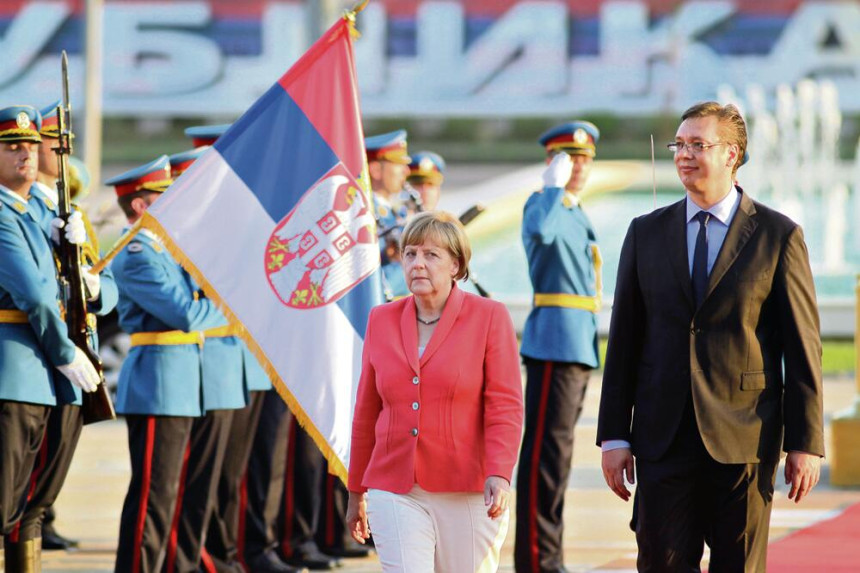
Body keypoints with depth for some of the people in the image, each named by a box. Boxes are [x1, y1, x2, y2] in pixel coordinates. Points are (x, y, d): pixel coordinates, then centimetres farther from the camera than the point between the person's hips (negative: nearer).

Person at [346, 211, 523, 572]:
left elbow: (505, 407, -6)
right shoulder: (381, 321, 9)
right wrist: (356, 492, 19)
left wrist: (499, 475, -20)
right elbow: (366, 411, 15)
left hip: (467, 494, -2)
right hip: (395, 494, 2)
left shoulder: (489, 317, 0)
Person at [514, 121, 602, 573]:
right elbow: (541, 231, -33)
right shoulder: (541, 205, -8)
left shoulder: (576, 215, 20)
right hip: (554, 343, -10)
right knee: (547, 450, -10)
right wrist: (555, 186, -23)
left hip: (579, 345, 10)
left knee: (556, 449, 12)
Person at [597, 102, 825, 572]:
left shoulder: (778, 236, 0)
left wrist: (806, 443, -5)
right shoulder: (646, 233, 9)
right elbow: (624, 340, 9)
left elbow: (802, 348, -1)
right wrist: (614, 435, 3)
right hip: (664, 440, 2)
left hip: (744, 440, -2)